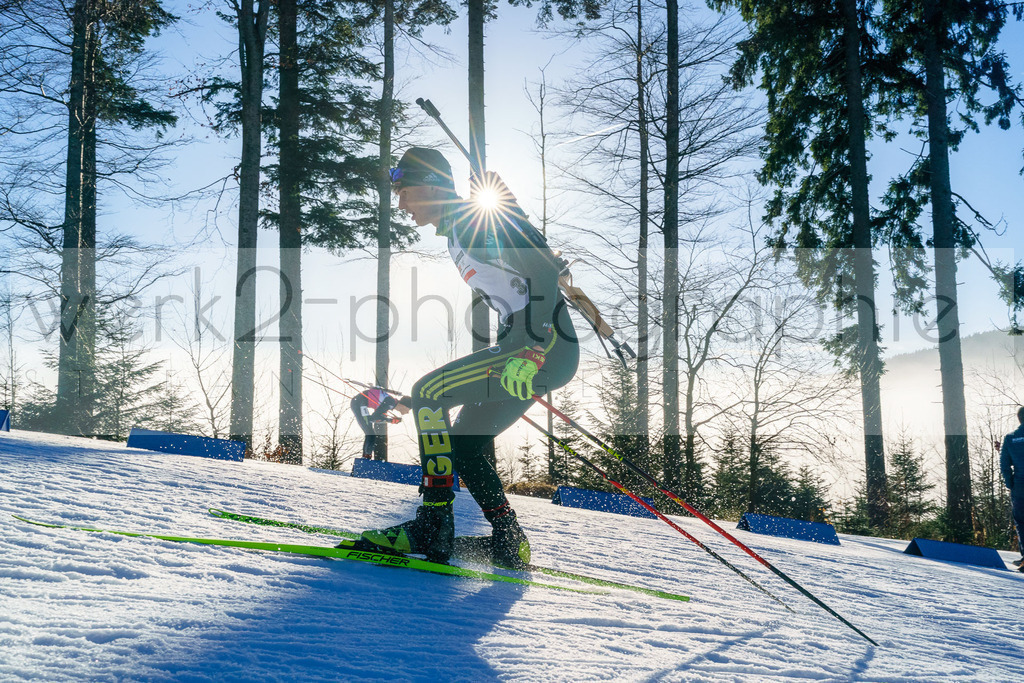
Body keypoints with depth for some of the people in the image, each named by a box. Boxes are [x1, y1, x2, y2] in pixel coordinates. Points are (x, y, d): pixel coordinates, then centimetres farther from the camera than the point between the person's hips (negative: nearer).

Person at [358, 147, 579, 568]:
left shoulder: (474, 221, -11)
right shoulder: (457, 231, 19)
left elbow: (544, 271, -22)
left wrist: (530, 352, -29)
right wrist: (504, 357, 27)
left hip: (546, 345, -10)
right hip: (525, 345, 10)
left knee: (428, 393, -16)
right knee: (462, 444, 11)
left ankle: (434, 525, -16)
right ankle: (509, 544, 13)